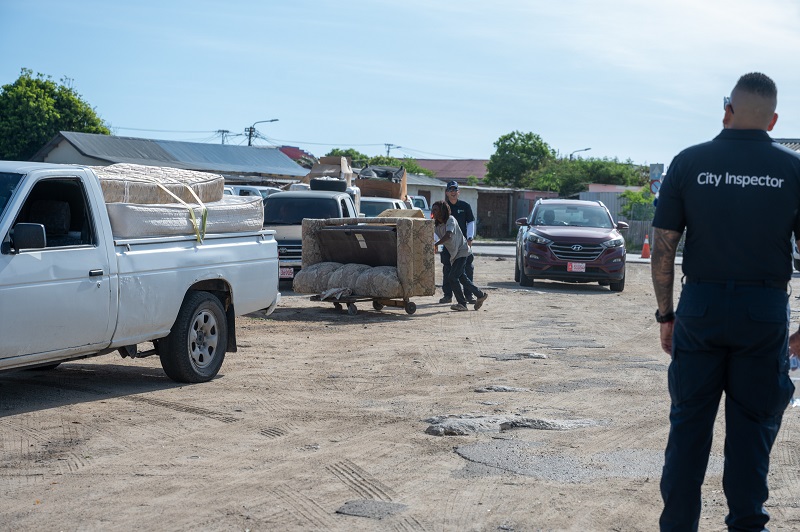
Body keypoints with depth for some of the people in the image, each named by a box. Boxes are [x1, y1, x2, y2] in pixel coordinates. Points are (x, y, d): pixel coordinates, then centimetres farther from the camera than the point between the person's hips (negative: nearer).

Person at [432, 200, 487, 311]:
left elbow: (448, 236, -37)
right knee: (460, 276, 15)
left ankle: (462, 303, -3)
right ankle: (480, 295, 30)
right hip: (453, 254, 9)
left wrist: (435, 245, -44)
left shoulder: (450, 220, -21)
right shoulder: (435, 224, 3)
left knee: (452, 277, -14)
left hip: (461, 251, -9)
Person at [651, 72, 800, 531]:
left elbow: (663, 249, -2)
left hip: (700, 307, 0)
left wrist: (666, 315, 7)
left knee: (688, 425, 10)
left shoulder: (689, 162, -2)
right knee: (753, 428, 10)